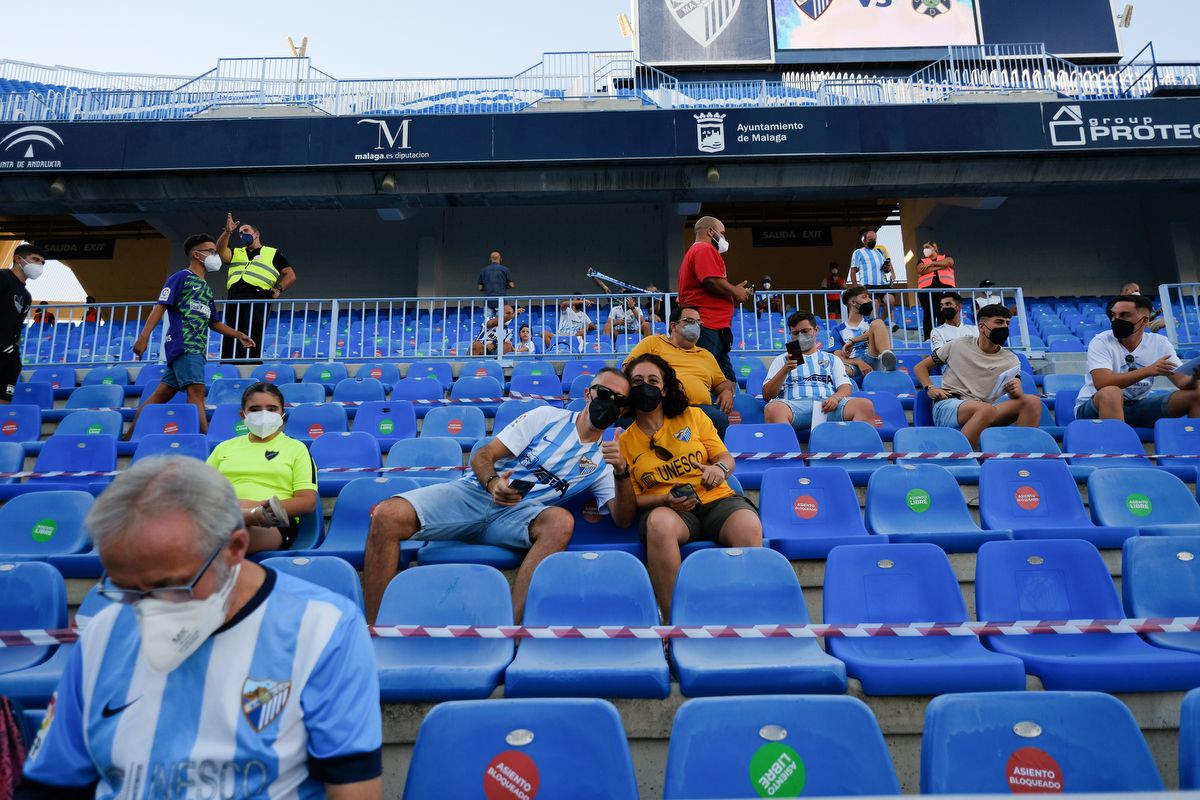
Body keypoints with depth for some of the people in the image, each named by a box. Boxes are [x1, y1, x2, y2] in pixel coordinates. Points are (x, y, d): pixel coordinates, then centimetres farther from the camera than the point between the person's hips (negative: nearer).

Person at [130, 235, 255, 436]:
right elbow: (161, 306, -7)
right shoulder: (181, 277, 1)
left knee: (163, 394, 9)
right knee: (196, 391, -17)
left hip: (197, 348, 8)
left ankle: (130, 435, 16)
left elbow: (213, 323, 29)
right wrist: (144, 337, -16)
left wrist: (238, 335, 17)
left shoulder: (206, 288, 25)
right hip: (184, 344, -8)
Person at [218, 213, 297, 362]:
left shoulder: (273, 253, 21)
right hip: (234, 297, 4)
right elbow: (220, 252, 9)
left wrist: (279, 288, -5)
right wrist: (227, 232, 0)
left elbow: (291, 275, 11)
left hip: (258, 296, -4)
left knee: (252, 338, -14)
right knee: (229, 338, -5)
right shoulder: (236, 252, 31)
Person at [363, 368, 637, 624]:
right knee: (387, 516, -27)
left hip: (518, 514, 0)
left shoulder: (602, 461, 15)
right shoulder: (548, 416, 10)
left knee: (561, 522, -36)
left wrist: (622, 472, -15)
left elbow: (623, 519, 3)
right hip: (476, 490, 0)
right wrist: (493, 483, -18)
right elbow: (482, 456, 5)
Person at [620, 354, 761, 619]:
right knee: (659, 523, -39)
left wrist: (719, 468, -13)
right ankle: (673, 620, -29)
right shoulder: (625, 441, 12)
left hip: (716, 500, 2)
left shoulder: (693, 416, 15)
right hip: (666, 508, -1)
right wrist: (667, 500, -11)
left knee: (749, 525, -33)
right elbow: (632, 499, 9)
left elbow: (727, 459, 12)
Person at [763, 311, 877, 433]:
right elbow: (767, 395, 13)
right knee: (773, 408, -40)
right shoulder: (782, 360, 25)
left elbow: (846, 387, 16)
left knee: (865, 405, -30)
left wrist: (836, 397, -9)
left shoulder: (832, 359, 30)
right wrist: (785, 370, -4)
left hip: (828, 406, 2)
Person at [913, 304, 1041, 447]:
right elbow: (920, 367, 17)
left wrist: (1016, 392, -18)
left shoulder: (1010, 361, 16)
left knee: (1033, 401, -21)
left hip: (982, 412, 4)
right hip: (947, 406, -3)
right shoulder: (957, 346, 11)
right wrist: (930, 388, -3)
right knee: (986, 409, -38)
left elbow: (1017, 397, 7)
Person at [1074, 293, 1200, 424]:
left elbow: (1183, 382, -5)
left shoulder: (1160, 343, 1)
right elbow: (1102, 383, -28)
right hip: (1096, 407, -5)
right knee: (1111, 393, -38)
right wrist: (1148, 371, -33)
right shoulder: (1101, 342, -13)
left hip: (1140, 405, 5)